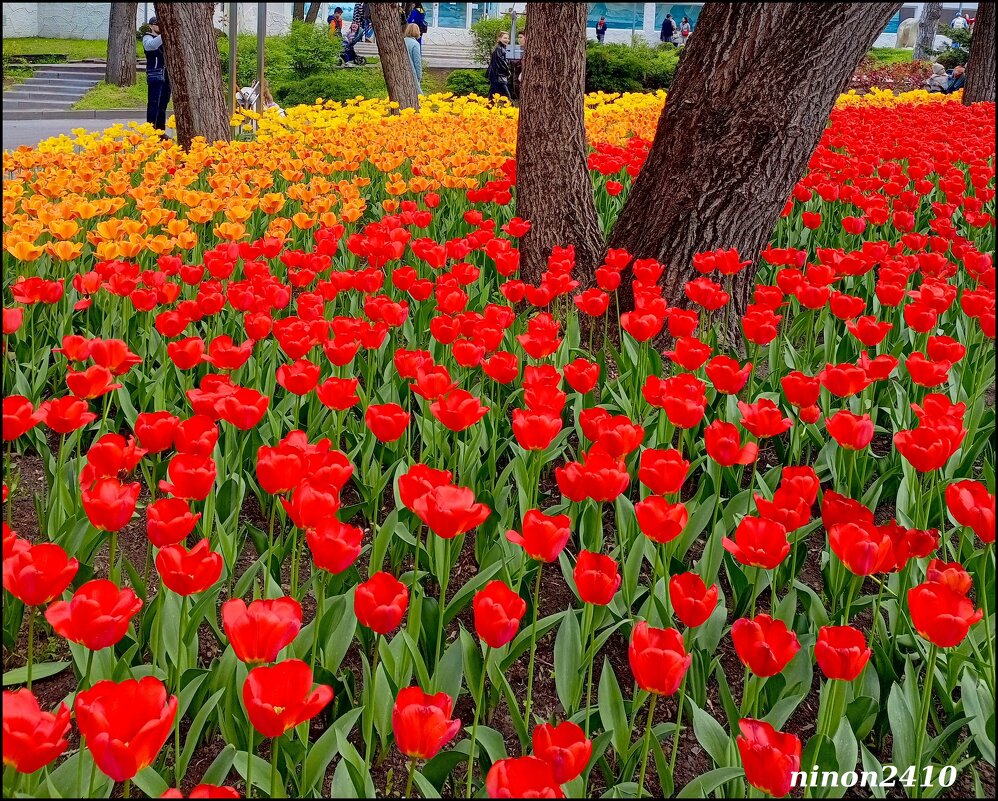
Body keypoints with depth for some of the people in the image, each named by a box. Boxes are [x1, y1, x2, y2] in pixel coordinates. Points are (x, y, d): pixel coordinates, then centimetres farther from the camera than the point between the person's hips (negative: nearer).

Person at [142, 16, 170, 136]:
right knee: (154, 104, -10)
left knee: (163, 103, 10)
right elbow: (151, 45, -26)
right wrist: (163, 35, -36)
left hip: (166, 74, 7)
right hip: (155, 75, -7)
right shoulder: (147, 38, -2)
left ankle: (161, 131, 17)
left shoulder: (164, 38, 19)